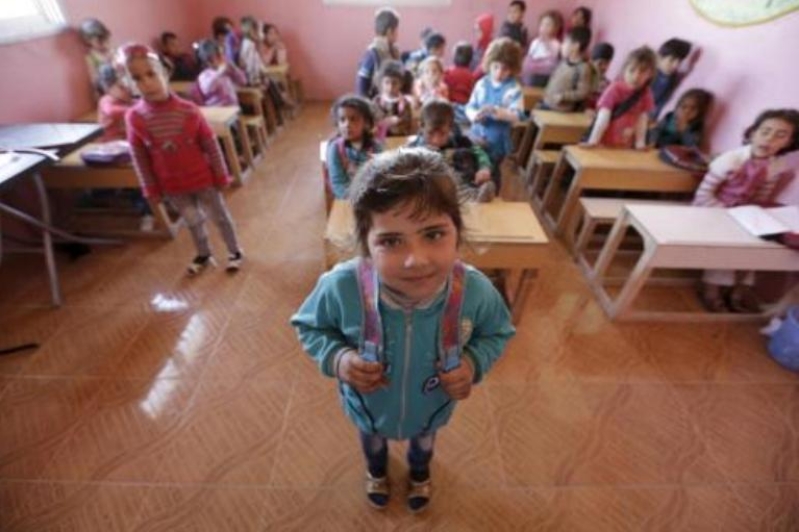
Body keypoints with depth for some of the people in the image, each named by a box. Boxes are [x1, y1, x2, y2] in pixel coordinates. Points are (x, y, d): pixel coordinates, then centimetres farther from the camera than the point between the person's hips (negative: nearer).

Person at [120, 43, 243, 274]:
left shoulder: (187, 110, -17)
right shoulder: (134, 118, -10)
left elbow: (211, 146, -9)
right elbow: (140, 158, -1)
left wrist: (220, 176, -5)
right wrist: (152, 188, 3)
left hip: (203, 177, -2)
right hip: (172, 184, 2)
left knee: (219, 215, 14)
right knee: (193, 221, 18)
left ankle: (235, 252, 32)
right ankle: (204, 255, 40)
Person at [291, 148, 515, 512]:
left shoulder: (476, 291, -36)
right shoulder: (340, 287, -39)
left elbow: (497, 333, -12)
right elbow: (309, 325, -15)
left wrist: (473, 364, -30)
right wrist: (337, 359, -33)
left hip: (432, 408, 1)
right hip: (367, 406, 0)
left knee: (424, 441, 39)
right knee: (372, 441, 38)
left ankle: (419, 472, 78)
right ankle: (377, 471, 78)